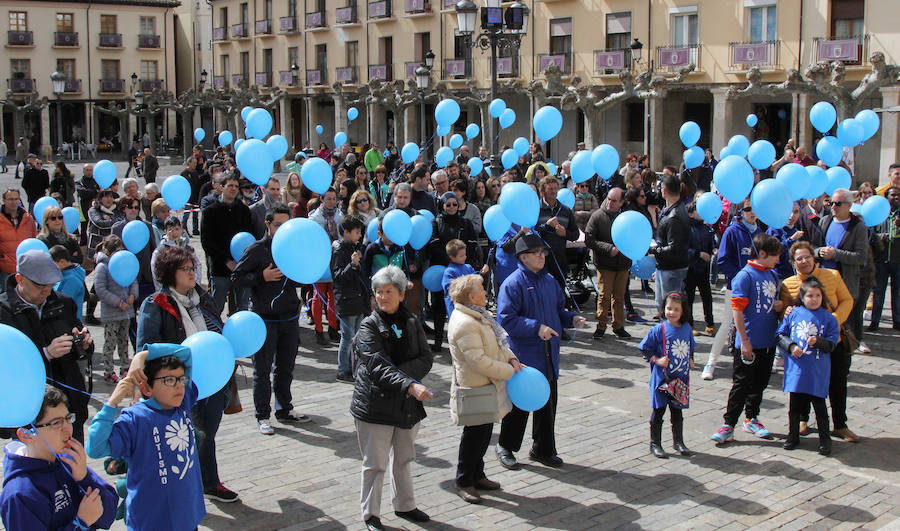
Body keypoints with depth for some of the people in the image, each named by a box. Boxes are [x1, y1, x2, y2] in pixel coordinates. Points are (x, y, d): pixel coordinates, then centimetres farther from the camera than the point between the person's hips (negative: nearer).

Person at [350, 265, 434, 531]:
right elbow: (377, 366, -23)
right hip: (376, 405, -5)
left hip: (408, 404, 5)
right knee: (375, 463, 1)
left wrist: (401, 371, -20)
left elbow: (426, 358, -2)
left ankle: (404, 505, 37)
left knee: (404, 459, 20)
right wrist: (409, 386, -36)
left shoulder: (412, 322, 5)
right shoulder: (369, 327, -10)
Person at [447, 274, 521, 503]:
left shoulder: (478, 316, 9)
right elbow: (478, 361, -27)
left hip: (488, 386, 10)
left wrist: (511, 358, 1)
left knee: (484, 433, 18)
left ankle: (477, 475, 32)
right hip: (475, 389, -10)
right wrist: (509, 372, -19)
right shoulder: (464, 324, -24)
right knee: (475, 435, 1)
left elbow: (498, 340, 18)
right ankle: (463, 481, 16)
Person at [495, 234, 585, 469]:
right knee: (519, 404, 2)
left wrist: (571, 318, 3)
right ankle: (505, 447, 21)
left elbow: (559, 309, 23)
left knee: (548, 403, 13)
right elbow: (506, 320, -18)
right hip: (524, 355, -7)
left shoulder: (550, 280, 11)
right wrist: (536, 327, -24)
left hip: (548, 357, 7)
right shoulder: (513, 283, -12)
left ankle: (543, 449, 27)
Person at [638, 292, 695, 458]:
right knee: (658, 412, 5)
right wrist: (657, 360, -15)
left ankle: (678, 442, 30)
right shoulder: (659, 329, -11)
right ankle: (655, 443, 17)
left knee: (677, 412, 15)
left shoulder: (686, 328, 3)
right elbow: (644, 348, -5)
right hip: (662, 379, -4)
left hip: (681, 378, 4)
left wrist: (691, 360, 5)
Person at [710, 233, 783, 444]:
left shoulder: (773, 275, 10)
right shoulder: (745, 276, -13)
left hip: (768, 342, 7)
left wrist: (780, 306, -1)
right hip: (749, 343, -7)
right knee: (741, 384, -2)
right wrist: (744, 340, -17)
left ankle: (752, 419, 29)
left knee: (760, 383, 15)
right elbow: (737, 310, -16)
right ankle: (728, 425, 4)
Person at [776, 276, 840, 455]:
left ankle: (825, 438, 16)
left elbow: (831, 345, -1)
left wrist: (817, 341, -19)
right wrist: (791, 346, -8)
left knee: (819, 404, 2)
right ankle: (793, 435, 24)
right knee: (794, 403, 9)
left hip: (817, 371, -2)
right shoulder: (794, 314, 4)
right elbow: (781, 334, 9)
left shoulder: (828, 318, 1)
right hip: (796, 368, 2)